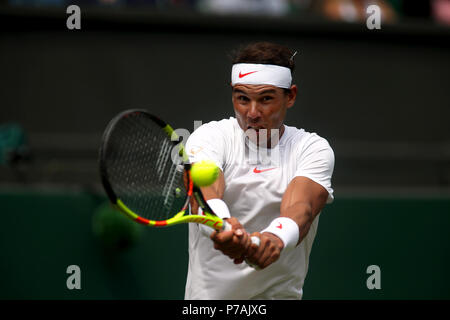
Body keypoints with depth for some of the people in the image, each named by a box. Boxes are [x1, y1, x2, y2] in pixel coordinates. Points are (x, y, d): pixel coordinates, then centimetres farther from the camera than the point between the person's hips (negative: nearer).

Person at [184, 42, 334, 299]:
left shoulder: (313, 149, 1)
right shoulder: (210, 136, -1)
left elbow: (300, 207, -17)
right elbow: (205, 189, -20)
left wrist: (275, 238, -38)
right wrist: (220, 222, -42)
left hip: (280, 292, -1)